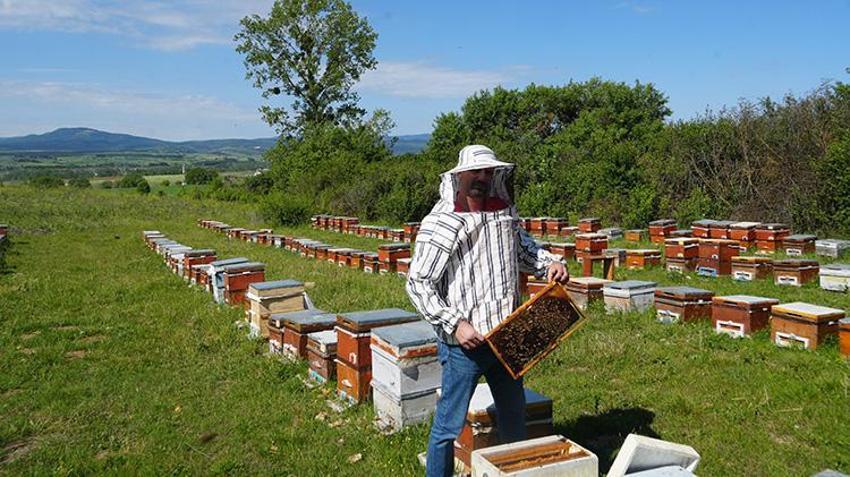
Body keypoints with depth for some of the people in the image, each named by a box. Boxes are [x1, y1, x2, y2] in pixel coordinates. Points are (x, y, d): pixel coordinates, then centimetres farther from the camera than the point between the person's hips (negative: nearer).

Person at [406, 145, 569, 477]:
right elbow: (417, 284, -16)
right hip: (464, 342, -7)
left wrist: (549, 263, 1)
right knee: (449, 424, 3)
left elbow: (522, 247, 22)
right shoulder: (440, 224, -15)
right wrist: (454, 323, -22)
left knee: (514, 417, 22)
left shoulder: (504, 211, 4)